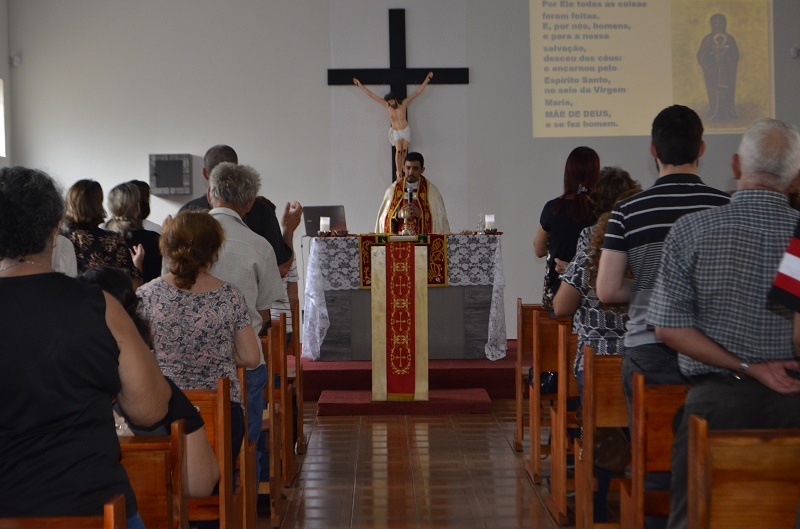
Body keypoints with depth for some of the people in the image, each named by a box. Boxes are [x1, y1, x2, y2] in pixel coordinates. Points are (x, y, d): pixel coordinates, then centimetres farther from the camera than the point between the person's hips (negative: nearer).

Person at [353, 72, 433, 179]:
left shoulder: (404, 103, -8)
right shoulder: (387, 106, -7)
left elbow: (418, 92, -6)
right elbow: (371, 95, -3)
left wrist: (427, 79, -9)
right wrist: (360, 85, -2)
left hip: (406, 130, 1)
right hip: (396, 132, -1)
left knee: (404, 151, -2)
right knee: (398, 151, -15)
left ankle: (400, 170, 10)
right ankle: (399, 173, -17)